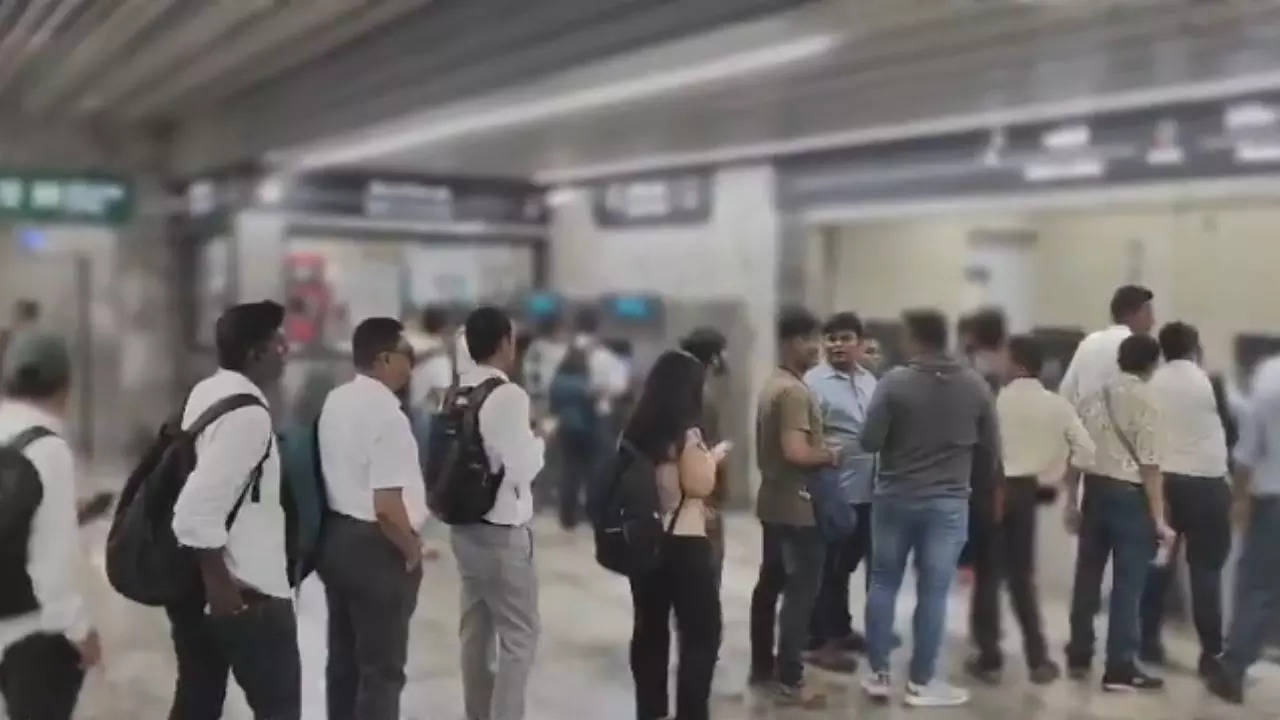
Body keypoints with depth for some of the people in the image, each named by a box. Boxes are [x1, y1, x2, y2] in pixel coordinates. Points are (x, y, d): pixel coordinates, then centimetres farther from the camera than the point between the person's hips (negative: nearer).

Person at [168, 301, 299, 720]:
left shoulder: (206, 393, 7)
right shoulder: (248, 413, -22)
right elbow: (198, 510, -28)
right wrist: (221, 583, -20)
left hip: (197, 580, 9)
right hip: (243, 591, -9)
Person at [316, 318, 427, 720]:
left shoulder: (335, 401, 7)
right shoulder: (386, 415, -21)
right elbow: (387, 507, -27)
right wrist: (412, 550, -10)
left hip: (336, 537, 9)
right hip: (374, 549, -9)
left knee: (343, 657, 19)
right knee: (383, 668, 3)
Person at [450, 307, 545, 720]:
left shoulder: (456, 394, 5)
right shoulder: (509, 395, -18)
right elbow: (522, 470, -20)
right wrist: (538, 441, -1)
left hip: (465, 527, 8)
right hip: (503, 532, -8)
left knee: (475, 631, 18)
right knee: (519, 636, 3)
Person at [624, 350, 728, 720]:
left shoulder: (635, 432, 5)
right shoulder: (686, 434, -15)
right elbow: (700, 486, -16)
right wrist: (712, 457, 2)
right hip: (683, 542, -7)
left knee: (649, 628, 13)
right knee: (702, 631, 3)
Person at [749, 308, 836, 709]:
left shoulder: (771, 385, 12)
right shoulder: (794, 391, -20)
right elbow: (796, 452, -28)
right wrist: (829, 455, -13)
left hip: (773, 502, 10)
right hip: (797, 506, -10)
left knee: (769, 585, 15)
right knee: (801, 592, -5)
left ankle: (762, 666, 24)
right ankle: (789, 682, -2)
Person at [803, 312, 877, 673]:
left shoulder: (870, 380, 10)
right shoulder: (814, 382, -11)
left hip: (866, 489, 7)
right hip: (832, 490, -7)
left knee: (847, 563, 19)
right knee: (828, 568, 2)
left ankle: (841, 629, 33)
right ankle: (820, 641, 12)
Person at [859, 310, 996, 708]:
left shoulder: (895, 381, -11)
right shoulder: (975, 385, -3)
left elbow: (870, 441, -12)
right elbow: (989, 445, 4)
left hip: (894, 497, 0)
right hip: (948, 502, 1)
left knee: (883, 584, 12)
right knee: (933, 592, 6)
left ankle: (879, 674, 17)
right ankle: (921, 683, 13)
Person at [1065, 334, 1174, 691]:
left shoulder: (1095, 394, 9)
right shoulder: (1144, 398, -9)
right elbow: (1149, 464, -13)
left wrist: (1072, 501, 17)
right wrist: (1159, 519, -10)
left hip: (1094, 489, 6)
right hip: (1129, 494, -6)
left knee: (1088, 576, 13)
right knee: (1127, 583, 1)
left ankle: (1078, 656, 23)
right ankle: (1120, 667, 5)